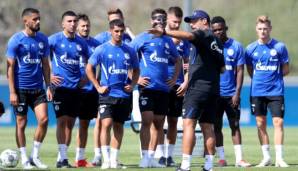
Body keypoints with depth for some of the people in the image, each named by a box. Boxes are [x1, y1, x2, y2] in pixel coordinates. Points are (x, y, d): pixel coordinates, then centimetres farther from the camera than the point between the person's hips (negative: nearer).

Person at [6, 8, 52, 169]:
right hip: (21, 88, -4)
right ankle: (24, 159, 11)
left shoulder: (43, 39, 7)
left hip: (38, 88, 4)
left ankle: (35, 156, 7)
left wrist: (48, 86, 7)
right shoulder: (16, 40, -7)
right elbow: (10, 66, -7)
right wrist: (12, 92, -12)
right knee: (21, 123, 2)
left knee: (43, 119, -8)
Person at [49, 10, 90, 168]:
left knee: (70, 123, 6)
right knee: (62, 121, -9)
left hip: (76, 88, 5)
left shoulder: (81, 42, 8)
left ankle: (62, 157, 14)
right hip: (60, 86, -5)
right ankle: (63, 158, -7)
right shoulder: (54, 40, -5)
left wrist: (86, 77, 8)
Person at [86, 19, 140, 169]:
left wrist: (132, 85, 3)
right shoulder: (102, 49, -2)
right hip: (107, 94, -4)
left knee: (118, 126, 8)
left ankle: (114, 160, 13)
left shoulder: (129, 51, 8)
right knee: (106, 124, -14)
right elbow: (89, 68, 1)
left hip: (124, 94, 4)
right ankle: (106, 159, -12)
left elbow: (136, 70, 20)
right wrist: (98, 87, -5)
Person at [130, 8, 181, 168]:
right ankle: (144, 157, -9)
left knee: (158, 123, 7)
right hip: (147, 87, -5)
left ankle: (151, 157, 13)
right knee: (147, 121, -11)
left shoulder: (168, 41, 15)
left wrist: (175, 78, 14)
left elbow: (177, 60, 28)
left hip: (163, 88, 5)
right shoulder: (143, 38, -1)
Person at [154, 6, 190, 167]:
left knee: (173, 122, 5)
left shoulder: (183, 40, 11)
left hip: (177, 86, 4)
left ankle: (169, 155, 10)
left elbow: (187, 64, 14)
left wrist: (186, 83, 2)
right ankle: (160, 155, -2)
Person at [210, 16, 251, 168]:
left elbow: (239, 71, 1)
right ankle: (221, 158, 10)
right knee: (216, 126, 4)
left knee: (235, 125, 1)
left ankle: (239, 158, 1)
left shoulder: (236, 46, 1)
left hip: (231, 94, -1)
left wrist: (237, 93, -7)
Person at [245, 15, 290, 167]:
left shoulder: (279, 47, -1)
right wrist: (259, 79, 4)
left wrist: (273, 76, 0)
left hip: (276, 91, -2)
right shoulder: (251, 49, 4)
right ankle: (266, 157, 14)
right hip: (257, 91, 2)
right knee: (261, 124, 5)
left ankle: (279, 158, -4)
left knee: (278, 122, -7)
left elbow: (285, 70, 6)